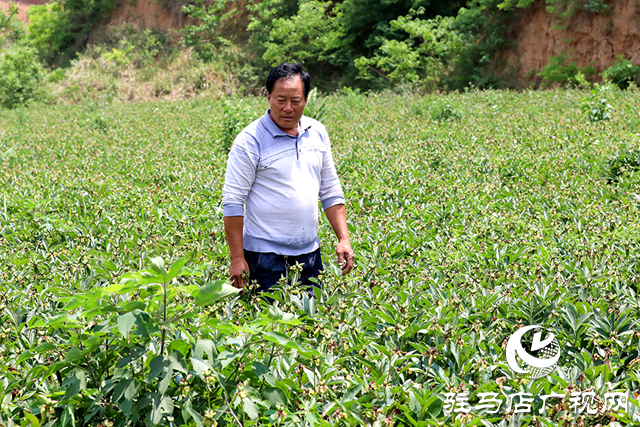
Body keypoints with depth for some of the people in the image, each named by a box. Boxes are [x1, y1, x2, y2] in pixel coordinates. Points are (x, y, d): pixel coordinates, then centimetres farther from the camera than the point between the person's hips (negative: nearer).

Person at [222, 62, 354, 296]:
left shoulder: (317, 133, 7)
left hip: (309, 253, 5)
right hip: (266, 256, -5)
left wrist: (344, 239, 6)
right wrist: (237, 259, -13)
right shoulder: (249, 140, -10)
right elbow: (233, 202, -10)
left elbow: (331, 192, 14)